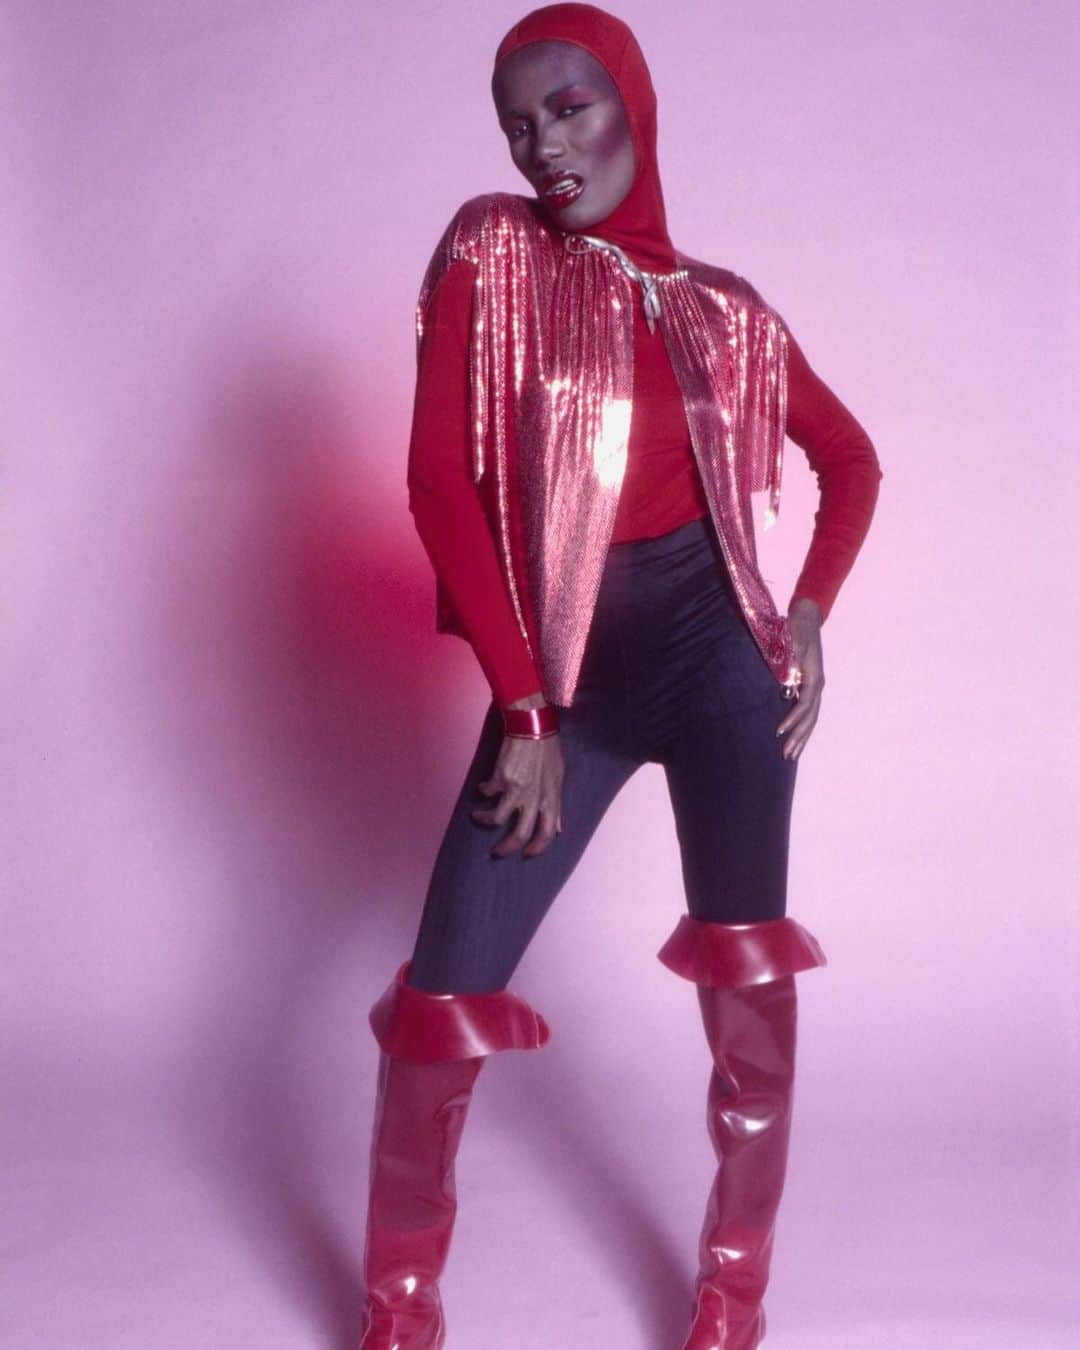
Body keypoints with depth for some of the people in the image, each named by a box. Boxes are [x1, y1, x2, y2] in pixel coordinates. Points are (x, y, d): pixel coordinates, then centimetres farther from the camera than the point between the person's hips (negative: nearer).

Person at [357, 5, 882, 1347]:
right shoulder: (491, 254, 1)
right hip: (560, 670, -1)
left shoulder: (723, 311, 8)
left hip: (716, 643, 2)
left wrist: (809, 612, 6)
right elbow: (442, 481, -8)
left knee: (746, 974, 2)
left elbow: (851, 457, 21)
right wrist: (522, 710, -12)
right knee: (443, 996, -4)